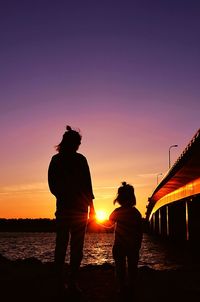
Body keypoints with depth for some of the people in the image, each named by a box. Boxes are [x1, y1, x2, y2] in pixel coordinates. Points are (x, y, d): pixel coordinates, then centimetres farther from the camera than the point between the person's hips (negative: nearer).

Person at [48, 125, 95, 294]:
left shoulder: (55, 160, 5)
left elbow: (52, 185, 9)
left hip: (63, 207, 4)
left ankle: (61, 282, 8)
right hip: (79, 207, -4)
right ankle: (73, 281, -1)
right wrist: (90, 204, 0)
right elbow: (87, 185, -8)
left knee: (61, 244, 8)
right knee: (77, 246, 1)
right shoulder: (80, 159, -7)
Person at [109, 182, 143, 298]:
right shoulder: (136, 212, -1)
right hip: (133, 246, 3)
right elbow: (140, 232, 3)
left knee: (120, 267, 6)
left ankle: (122, 289, 5)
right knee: (132, 267, 12)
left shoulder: (118, 212, -8)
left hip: (120, 245, -2)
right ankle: (131, 288, 16)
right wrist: (138, 246, 11)